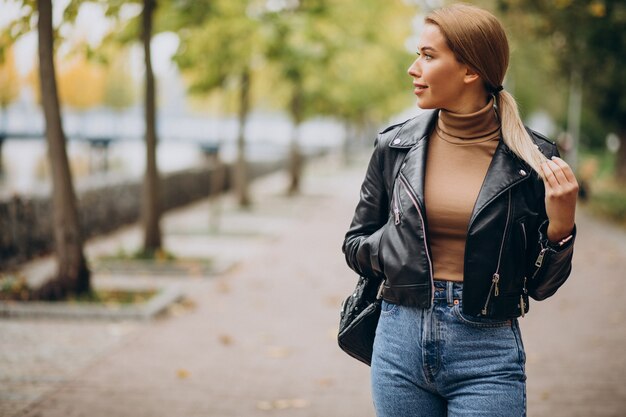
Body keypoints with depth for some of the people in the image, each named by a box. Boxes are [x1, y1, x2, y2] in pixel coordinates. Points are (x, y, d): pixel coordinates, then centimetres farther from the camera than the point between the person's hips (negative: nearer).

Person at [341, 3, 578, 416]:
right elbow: (356, 246, 12)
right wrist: (398, 249, -7)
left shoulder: (532, 160, -5)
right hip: (400, 344, 3)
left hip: (486, 357, -2)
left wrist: (561, 225, -15)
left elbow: (541, 285, 1)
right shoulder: (396, 146, 2)